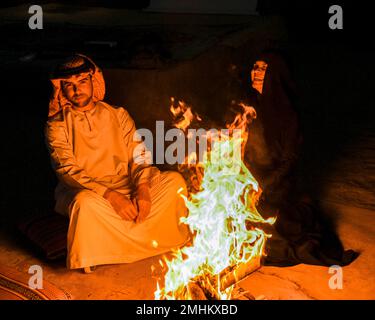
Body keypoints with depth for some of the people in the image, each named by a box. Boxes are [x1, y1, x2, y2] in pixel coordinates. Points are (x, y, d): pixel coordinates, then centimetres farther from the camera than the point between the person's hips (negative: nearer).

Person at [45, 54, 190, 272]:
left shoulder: (118, 115, 8)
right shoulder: (57, 125, -2)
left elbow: (138, 157, 3)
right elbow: (68, 171, -13)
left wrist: (143, 187, -19)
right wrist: (110, 195, -25)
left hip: (125, 188, 3)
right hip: (83, 191, -3)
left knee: (174, 180, -15)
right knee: (86, 202, -38)